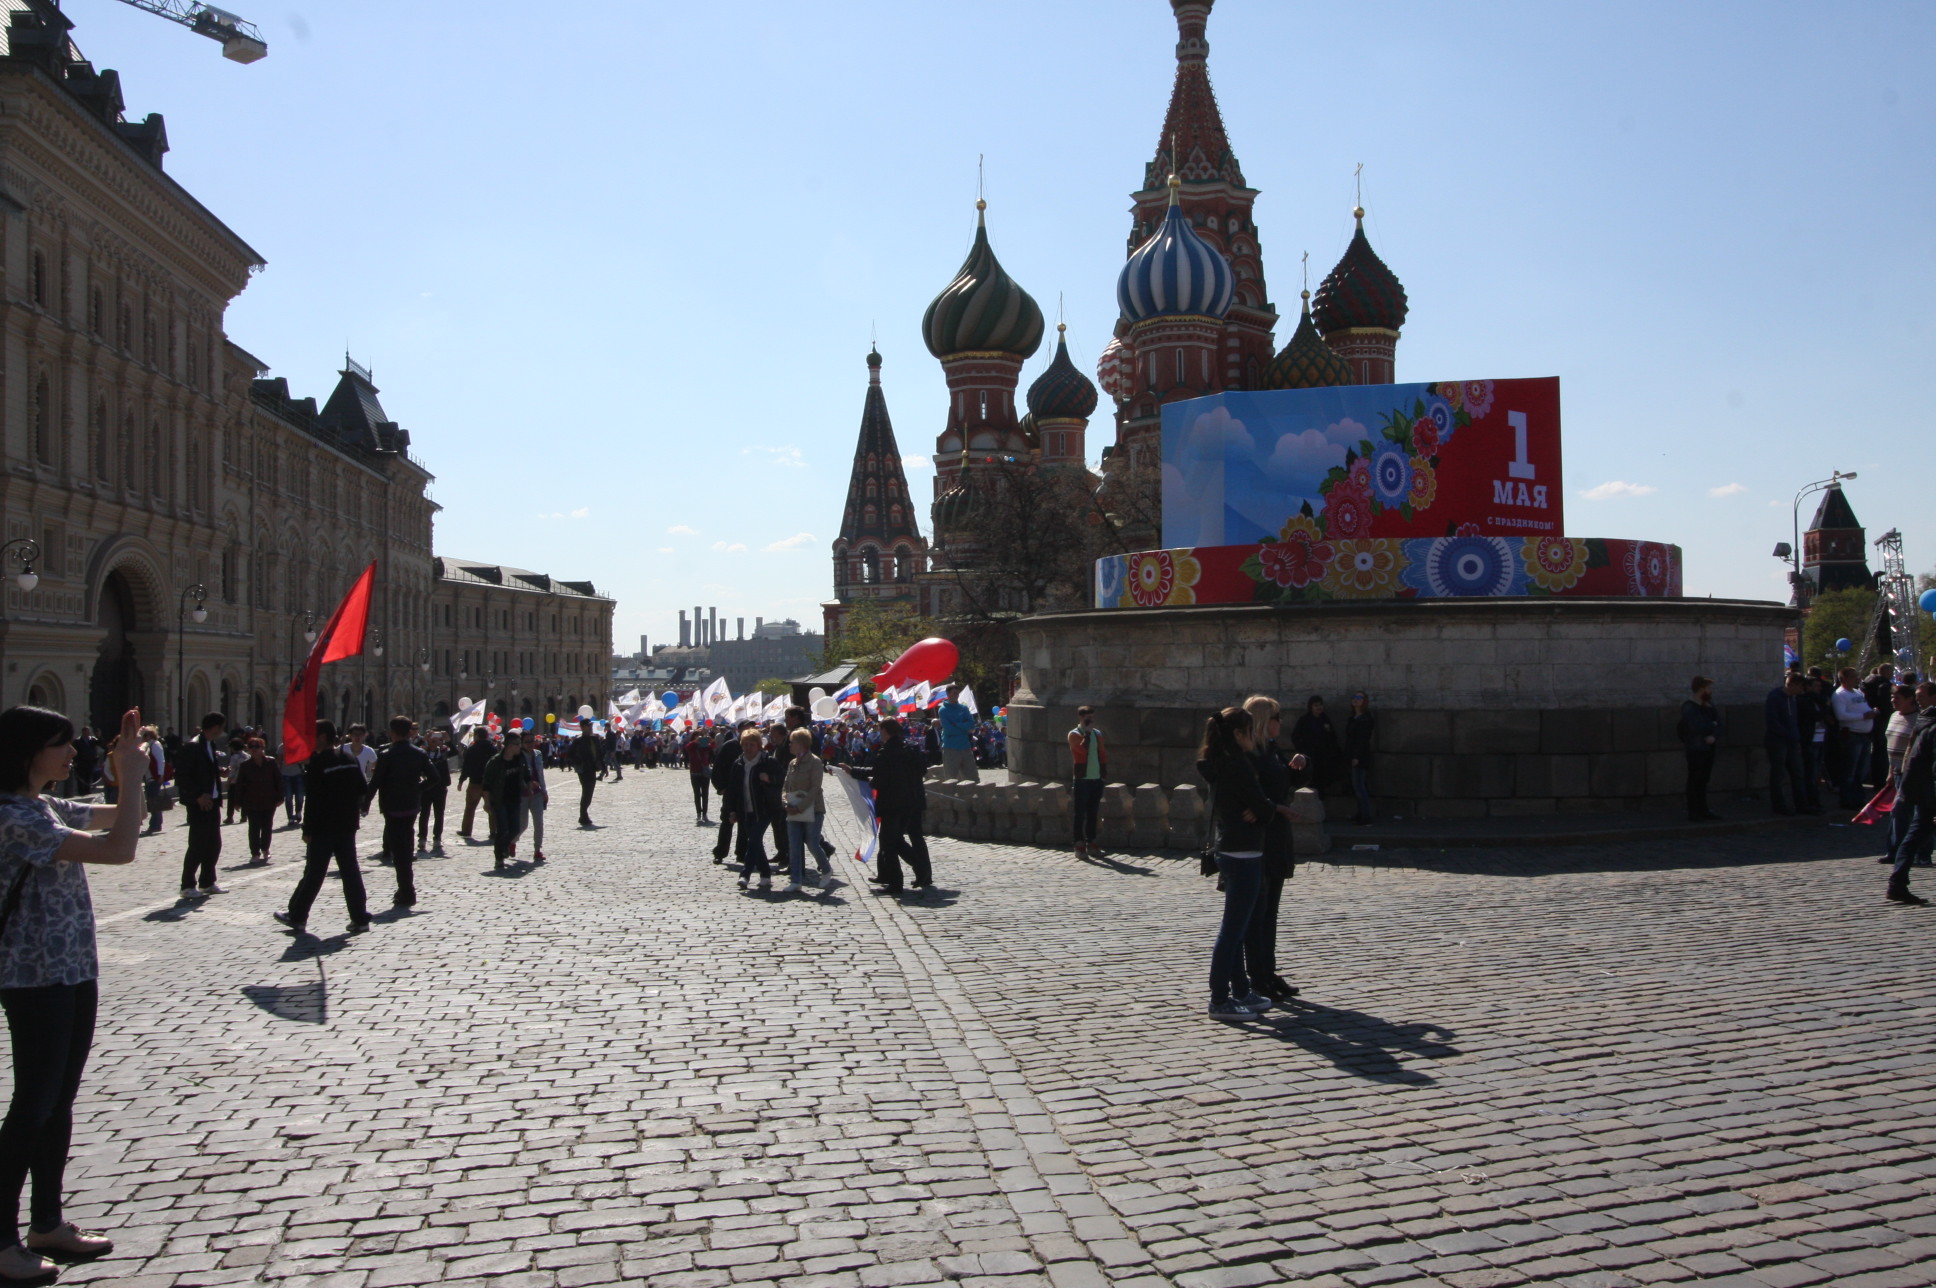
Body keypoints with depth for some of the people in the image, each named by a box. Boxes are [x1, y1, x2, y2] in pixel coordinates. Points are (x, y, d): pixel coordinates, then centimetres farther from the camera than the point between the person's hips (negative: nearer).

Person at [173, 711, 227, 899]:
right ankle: (187, 886, 4)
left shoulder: (212, 745, 12)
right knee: (197, 845, -4)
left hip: (212, 801, 9)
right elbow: (181, 776, -18)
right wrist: (198, 796, -20)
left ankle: (207, 882, 23)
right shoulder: (193, 746, -15)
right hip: (199, 804, -9)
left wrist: (220, 770, 2)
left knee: (214, 844, 13)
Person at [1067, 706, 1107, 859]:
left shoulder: (1097, 733, 13)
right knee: (1080, 814, -4)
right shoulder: (1074, 734, -6)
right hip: (1082, 779, -6)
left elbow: (1103, 753, 17)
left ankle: (1091, 842, 19)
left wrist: (1105, 771, 10)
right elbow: (1082, 749, -22)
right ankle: (1079, 845, -3)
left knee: (1093, 813, 12)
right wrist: (1087, 732, -15)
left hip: (1097, 779, 6)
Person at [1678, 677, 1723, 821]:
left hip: (1709, 748, 7)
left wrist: (1714, 736, -16)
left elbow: (1718, 723, 3)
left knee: (1703, 780, 12)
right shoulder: (1688, 708, -12)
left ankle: (1703, 810, 19)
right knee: (1694, 781, -3)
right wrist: (1712, 725, -7)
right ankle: (1693, 813, 1)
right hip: (1696, 749, -7)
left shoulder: (1708, 705, 10)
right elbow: (1697, 727, -23)